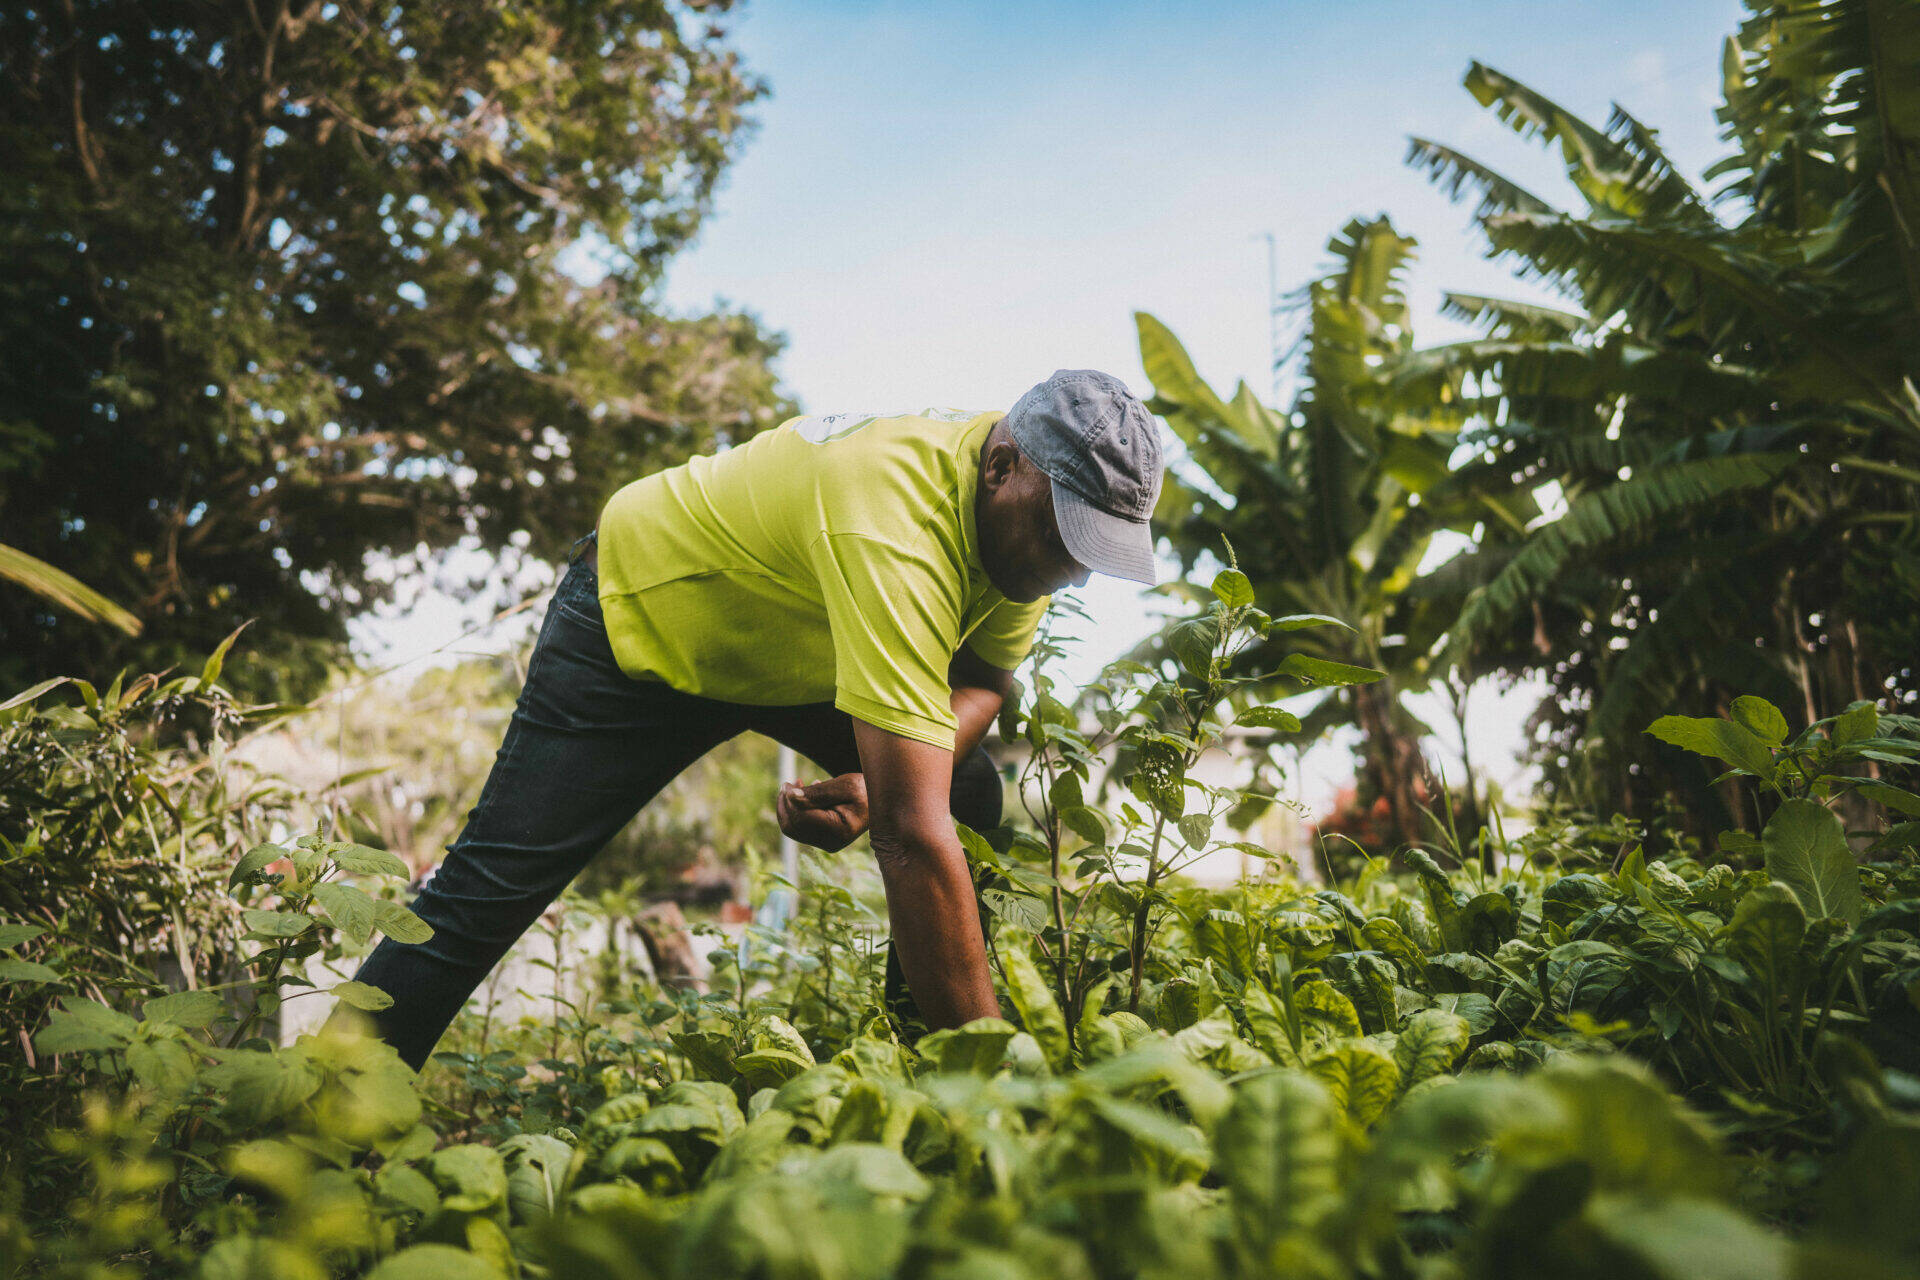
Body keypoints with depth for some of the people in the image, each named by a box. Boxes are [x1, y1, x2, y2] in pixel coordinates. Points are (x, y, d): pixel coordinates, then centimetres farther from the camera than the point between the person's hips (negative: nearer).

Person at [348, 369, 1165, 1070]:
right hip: (637, 619, -7)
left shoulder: (1031, 507, -19)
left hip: (794, 634, 7)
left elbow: (982, 680, -6)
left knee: (979, 809, -7)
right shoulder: (892, 517, -44)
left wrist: (884, 780, -28)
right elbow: (912, 836, -47)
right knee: (492, 888, -9)